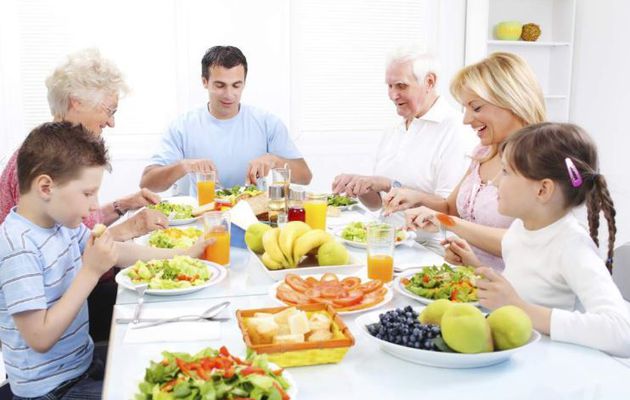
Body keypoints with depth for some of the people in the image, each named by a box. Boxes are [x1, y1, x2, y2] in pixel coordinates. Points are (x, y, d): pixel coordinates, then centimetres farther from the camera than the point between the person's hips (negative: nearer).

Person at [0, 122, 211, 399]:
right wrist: (91, 272, -26)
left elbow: (118, 252, 14)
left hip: (84, 364, 8)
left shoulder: (61, 222, -1)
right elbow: (40, 338, -27)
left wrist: (182, 255, 11)